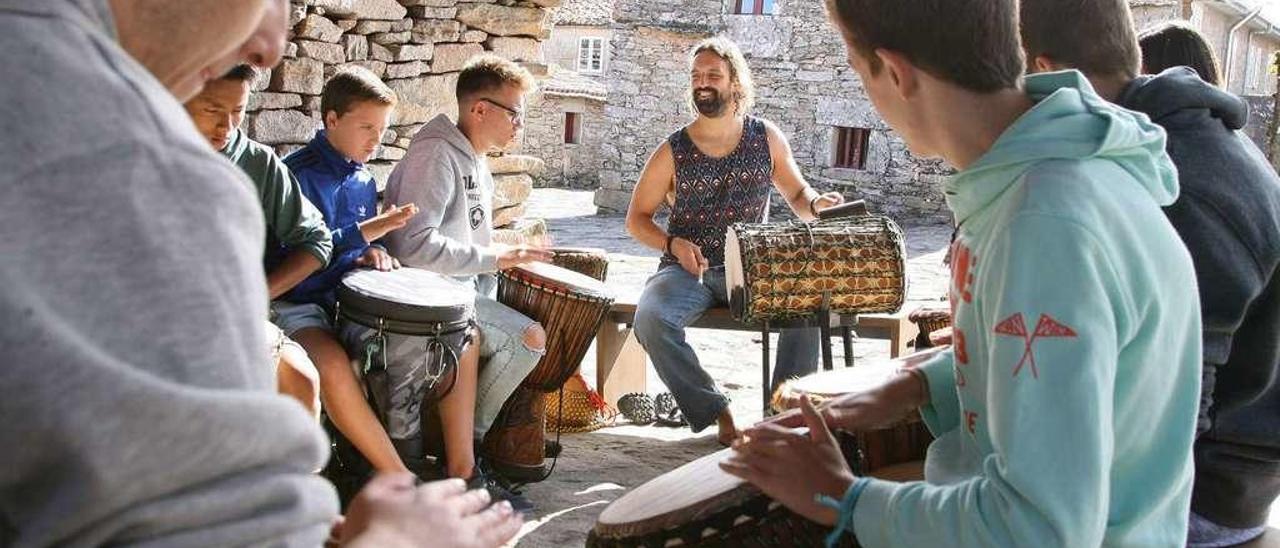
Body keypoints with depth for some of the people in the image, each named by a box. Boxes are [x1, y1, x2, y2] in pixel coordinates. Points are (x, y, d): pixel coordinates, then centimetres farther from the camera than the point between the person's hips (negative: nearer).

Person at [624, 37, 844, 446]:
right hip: (688, 270, -1)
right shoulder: (673, 152, -1)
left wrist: (816, 205, -9)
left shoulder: (766, 138, 4)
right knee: (651, 317, -32)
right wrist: (673, 244, -14)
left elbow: (797, 195, 16)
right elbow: (637, 219, 6)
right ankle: (716, 413, -17)